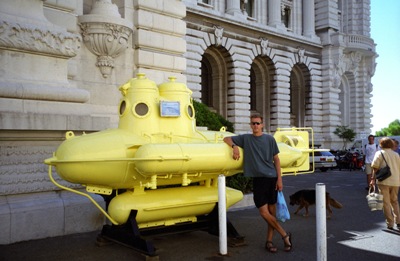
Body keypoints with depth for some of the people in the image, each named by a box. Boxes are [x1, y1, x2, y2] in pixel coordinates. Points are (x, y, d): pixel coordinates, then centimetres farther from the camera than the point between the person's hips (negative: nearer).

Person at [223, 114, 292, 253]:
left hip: (271, 178, 0)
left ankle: (269, 241, 17)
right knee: (264, 212, -7)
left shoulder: (269, 139, 4)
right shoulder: (246, 138, 6)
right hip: (257, 179, 0)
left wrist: (279, 179, -1)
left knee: (272, 211, 5)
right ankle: (285, 235, 10)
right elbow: (226, 139, 10)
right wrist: (234, 146, -11)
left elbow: (276, 159, 6)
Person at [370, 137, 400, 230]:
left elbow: (375, 167, -8)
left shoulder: (379, 153, 0)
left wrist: (373, 179, -4)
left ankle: (390, 224, 3)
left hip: (384, 181, -4)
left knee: (386, 203, 3)